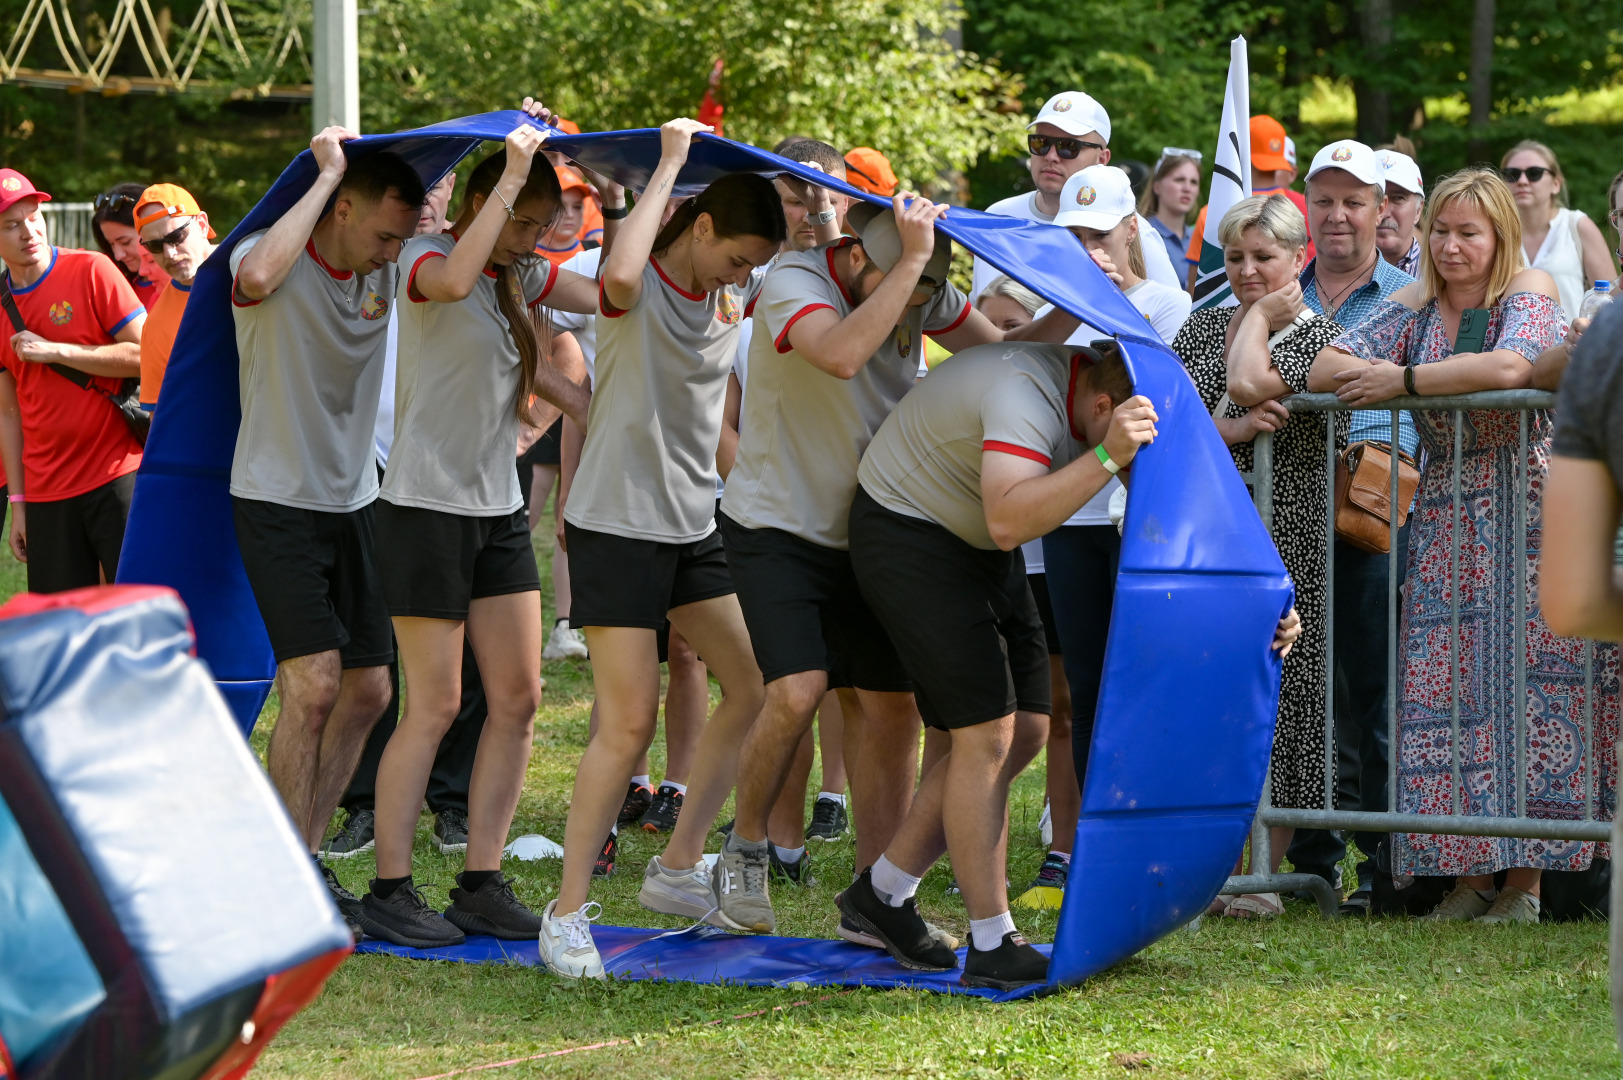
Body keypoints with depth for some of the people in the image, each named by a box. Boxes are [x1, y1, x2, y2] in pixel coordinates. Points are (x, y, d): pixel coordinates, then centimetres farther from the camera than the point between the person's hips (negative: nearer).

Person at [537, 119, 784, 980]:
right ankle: (567, 913, -2)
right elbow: (619, 274, -39)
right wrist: (669, 163, -31)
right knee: (627, 723, -11)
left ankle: (677, 869, 19)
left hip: (694, 526, 8)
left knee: (756, 687, 8)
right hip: (616, 525, -8)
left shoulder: (736, 295, 6)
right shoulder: (636, 290, -16)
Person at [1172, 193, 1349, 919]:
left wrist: (1261, 315, -1)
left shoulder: (1321, 338, -2)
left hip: (1282, 543, -5)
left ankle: (1265, 872, 2)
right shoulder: (1202, 327, 15)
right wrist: (1230, 430, -13)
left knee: (1271, 695, -4)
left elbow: (1248, 383, -18)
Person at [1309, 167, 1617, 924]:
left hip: (1526, 515, -5)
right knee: (1447, 690, -1)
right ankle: (1471, 876, 3)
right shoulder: (1415, 306, 12)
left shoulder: (1529, 293, -3)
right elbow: (1325, 369, 4)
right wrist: (1379, 373, -16)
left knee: (1523, 683, -8)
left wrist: (1405, 380, -15)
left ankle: (1524, 880, -4)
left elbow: (1509, 366, -24)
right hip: (1446, 515, 5)